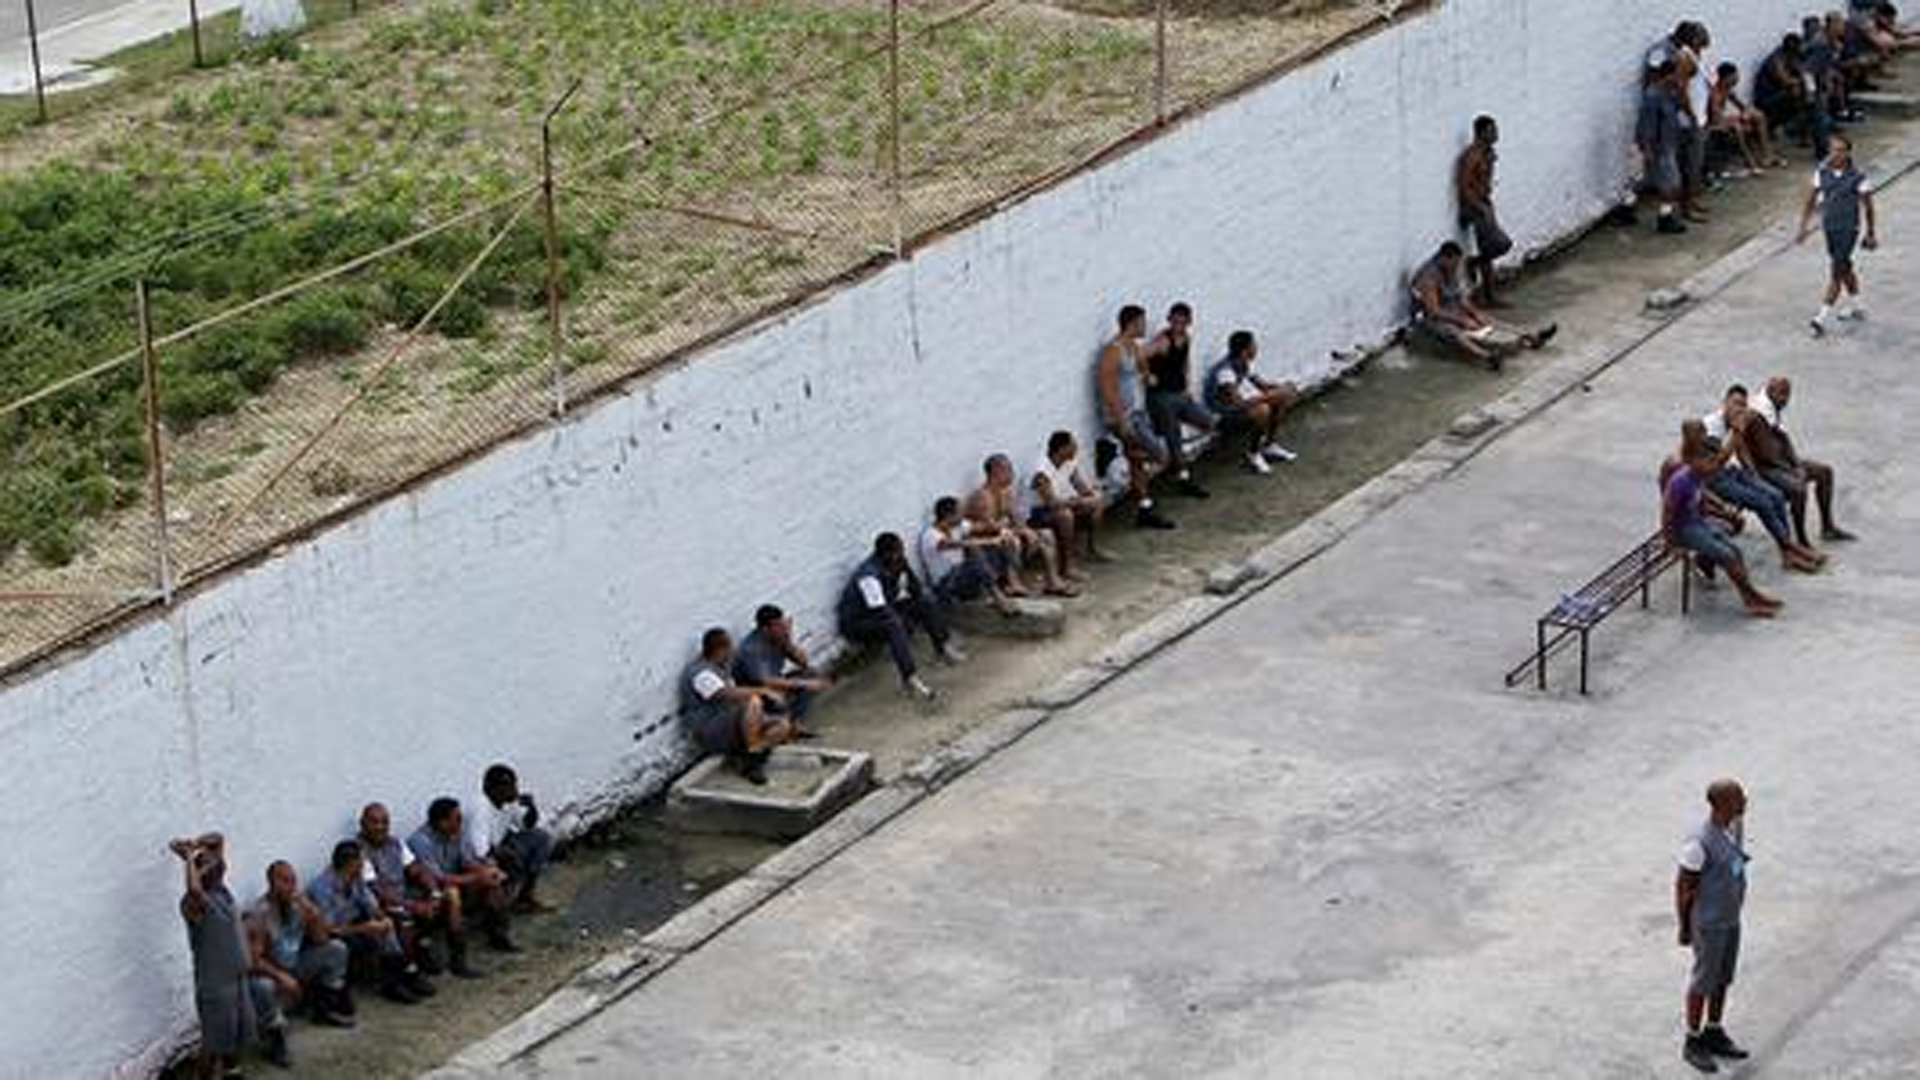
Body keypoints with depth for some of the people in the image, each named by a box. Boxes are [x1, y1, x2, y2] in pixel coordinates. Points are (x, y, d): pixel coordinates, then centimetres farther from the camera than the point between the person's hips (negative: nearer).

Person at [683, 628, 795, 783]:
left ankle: (739, 758, -6)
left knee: (782, 726, -7)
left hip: (731, 725, 10)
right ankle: (752, 760, -22)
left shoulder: (722, 668, 15)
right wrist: (762, 691, -25)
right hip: (709, 733, -10)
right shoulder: (700, 672, -18)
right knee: (753, 702, -35)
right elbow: (728, 694, -31)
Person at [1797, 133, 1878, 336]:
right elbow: (1810, 201, 6)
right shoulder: (1822, 172, -2)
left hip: (1848, 230, -6)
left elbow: (1868, 208, -5)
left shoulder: (1858, 178, -14)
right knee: (1844, 268, 20)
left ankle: (1823, 318, -11)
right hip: (1829, 228, 6)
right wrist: (1803, 227, 4)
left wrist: (1871, 234, 1)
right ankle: (1856, 307, 38)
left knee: (1836, 273, -9)